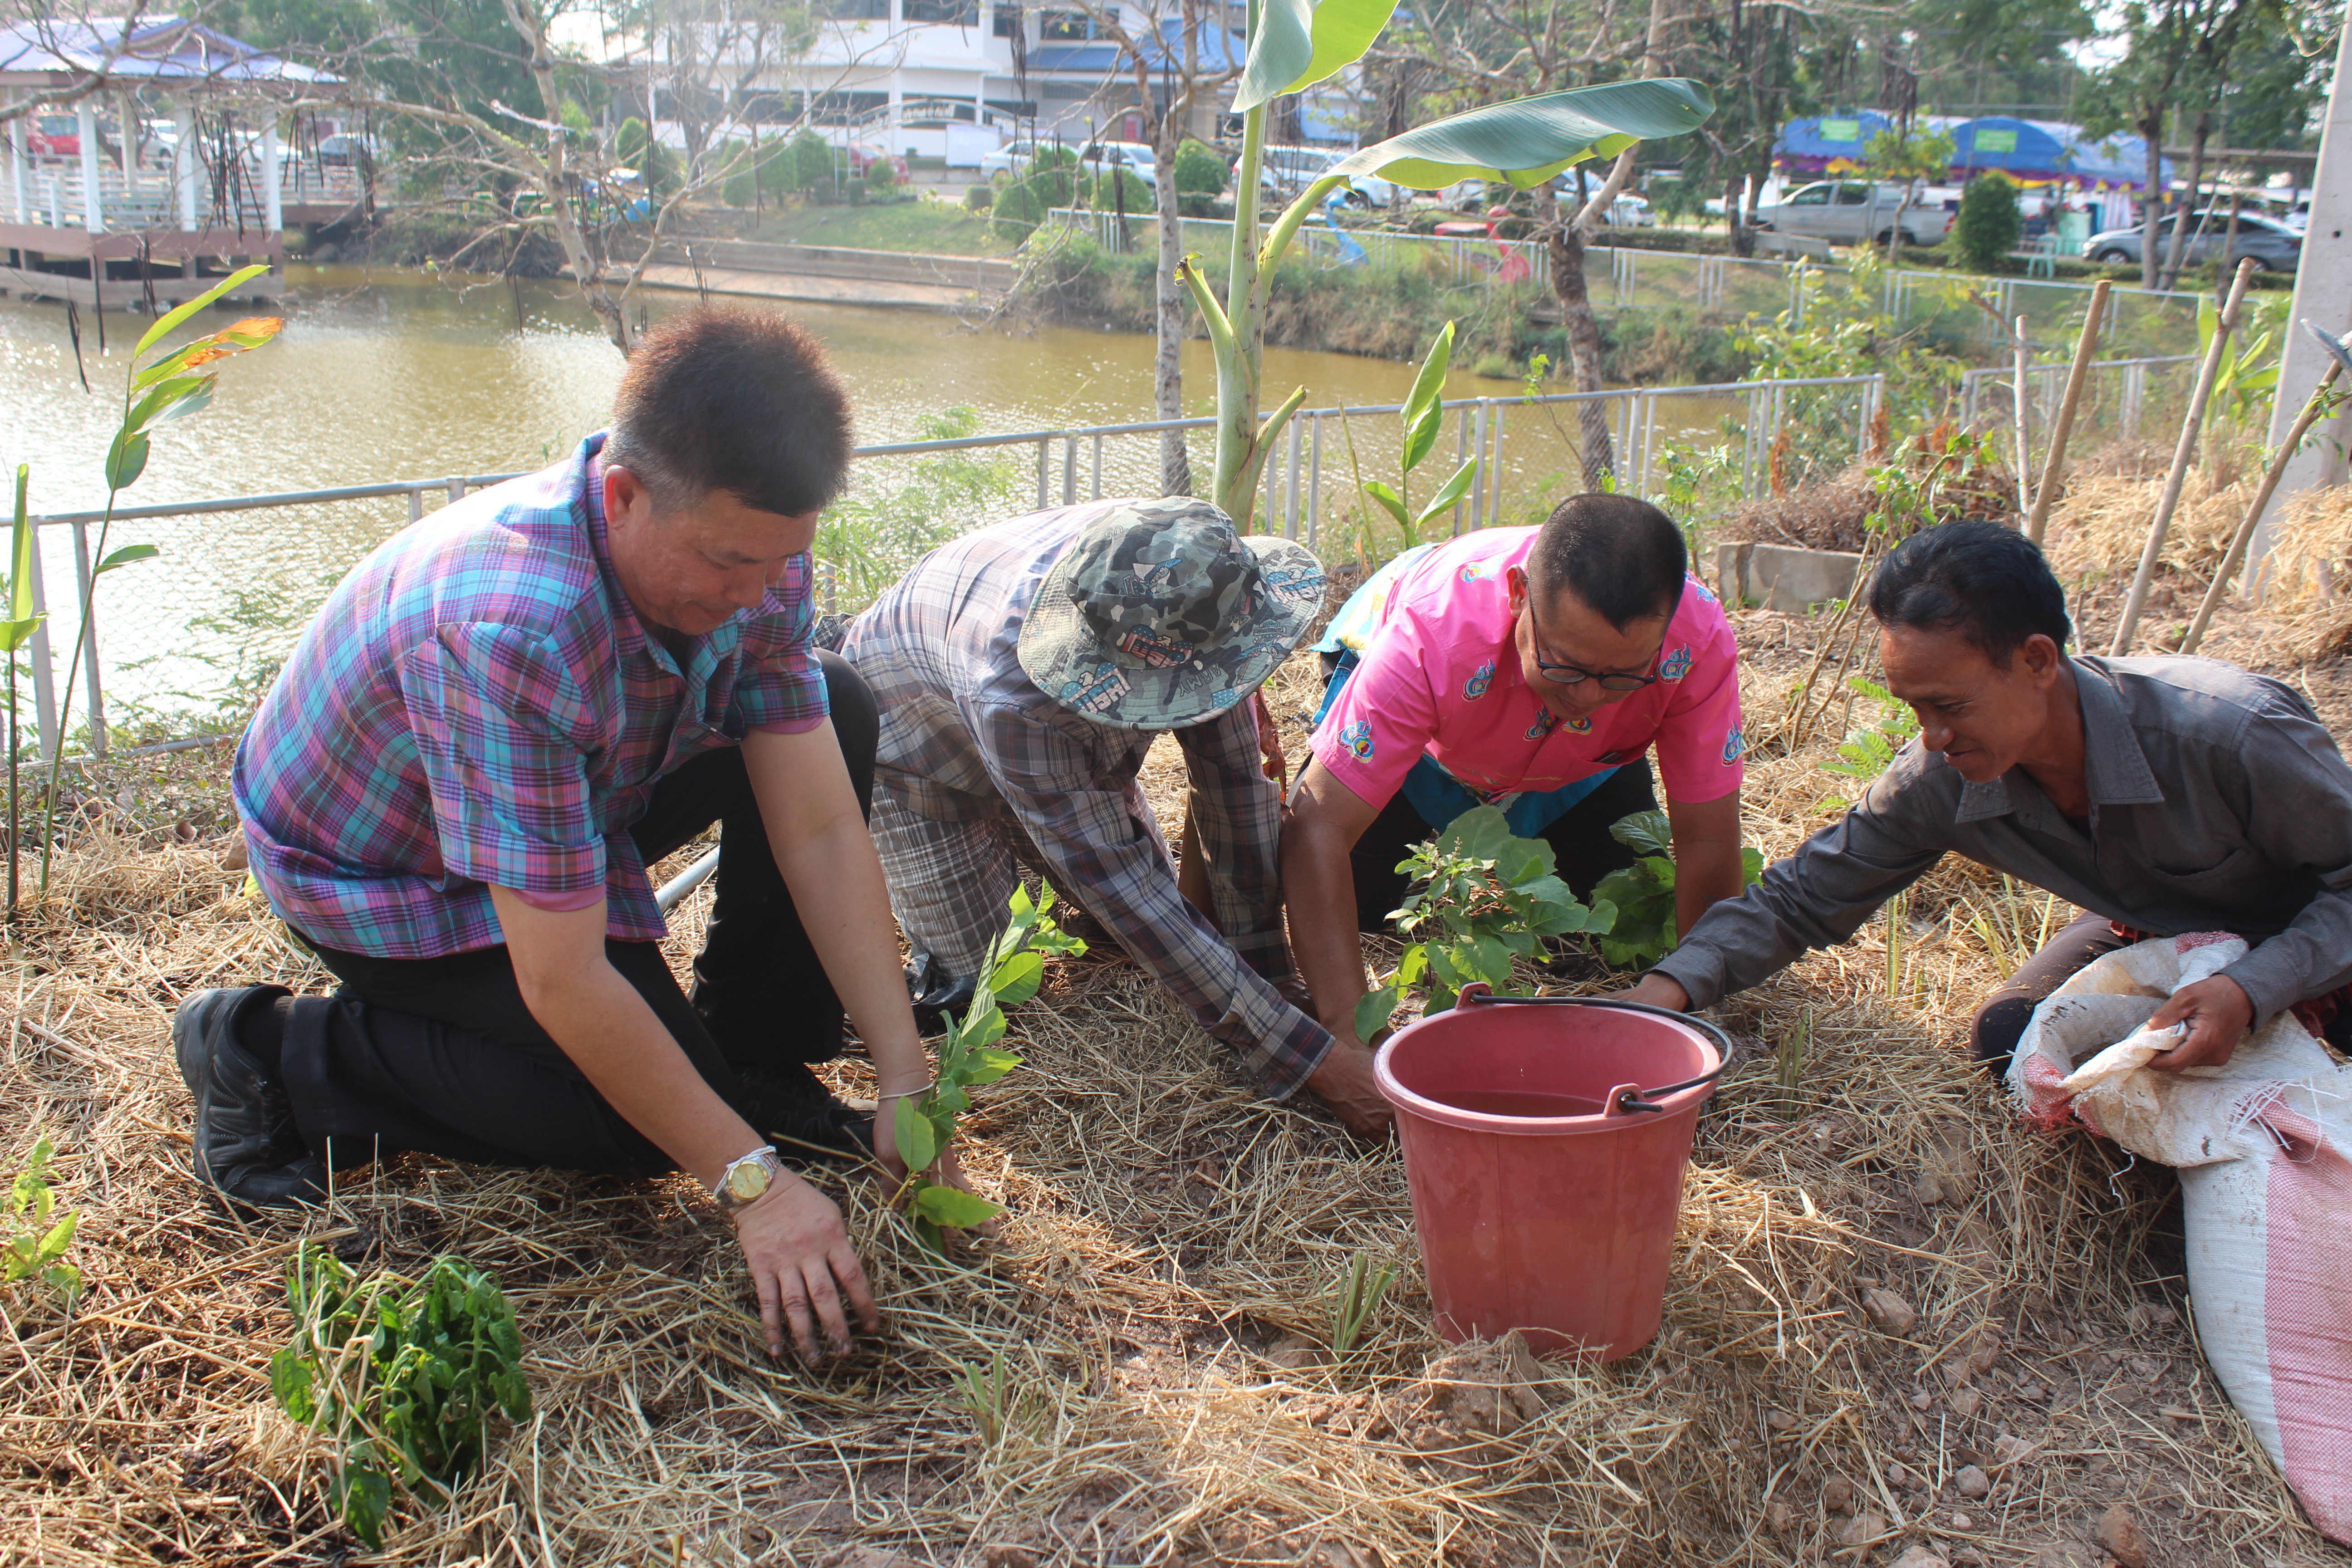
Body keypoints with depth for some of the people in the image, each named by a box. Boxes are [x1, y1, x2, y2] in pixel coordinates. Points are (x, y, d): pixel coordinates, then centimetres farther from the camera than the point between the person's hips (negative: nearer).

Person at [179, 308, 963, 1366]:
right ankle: (275, 1056, -3)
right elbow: (563, 982, -37)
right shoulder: (510, 631, -42)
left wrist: (907, 1084, -21)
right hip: (381, 871, -7)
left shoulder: (752, 554, -21)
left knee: (836, 710, -10)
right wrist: (753, 1182, -33)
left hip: (582, 798, 7)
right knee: (646, 1122, -19)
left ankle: (753, 1057, 4)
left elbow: (822, 829, -17)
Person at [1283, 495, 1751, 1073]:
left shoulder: (1699, 641, -40)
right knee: (1358, 904, -13)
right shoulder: (1437, 632, -46)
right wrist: (1351, 1038, -51)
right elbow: (1319, 829, -44)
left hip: (1582, 762, 2)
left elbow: (1708, 844, -28)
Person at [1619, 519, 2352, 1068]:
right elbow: (1801, 898, -16)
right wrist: (1667, 987, -33)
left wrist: (2251, 991, -40)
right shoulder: (1939, 783, -24)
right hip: (2154, 933, 3)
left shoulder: (2235, 735, -38)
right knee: (2011, 1038, -20)